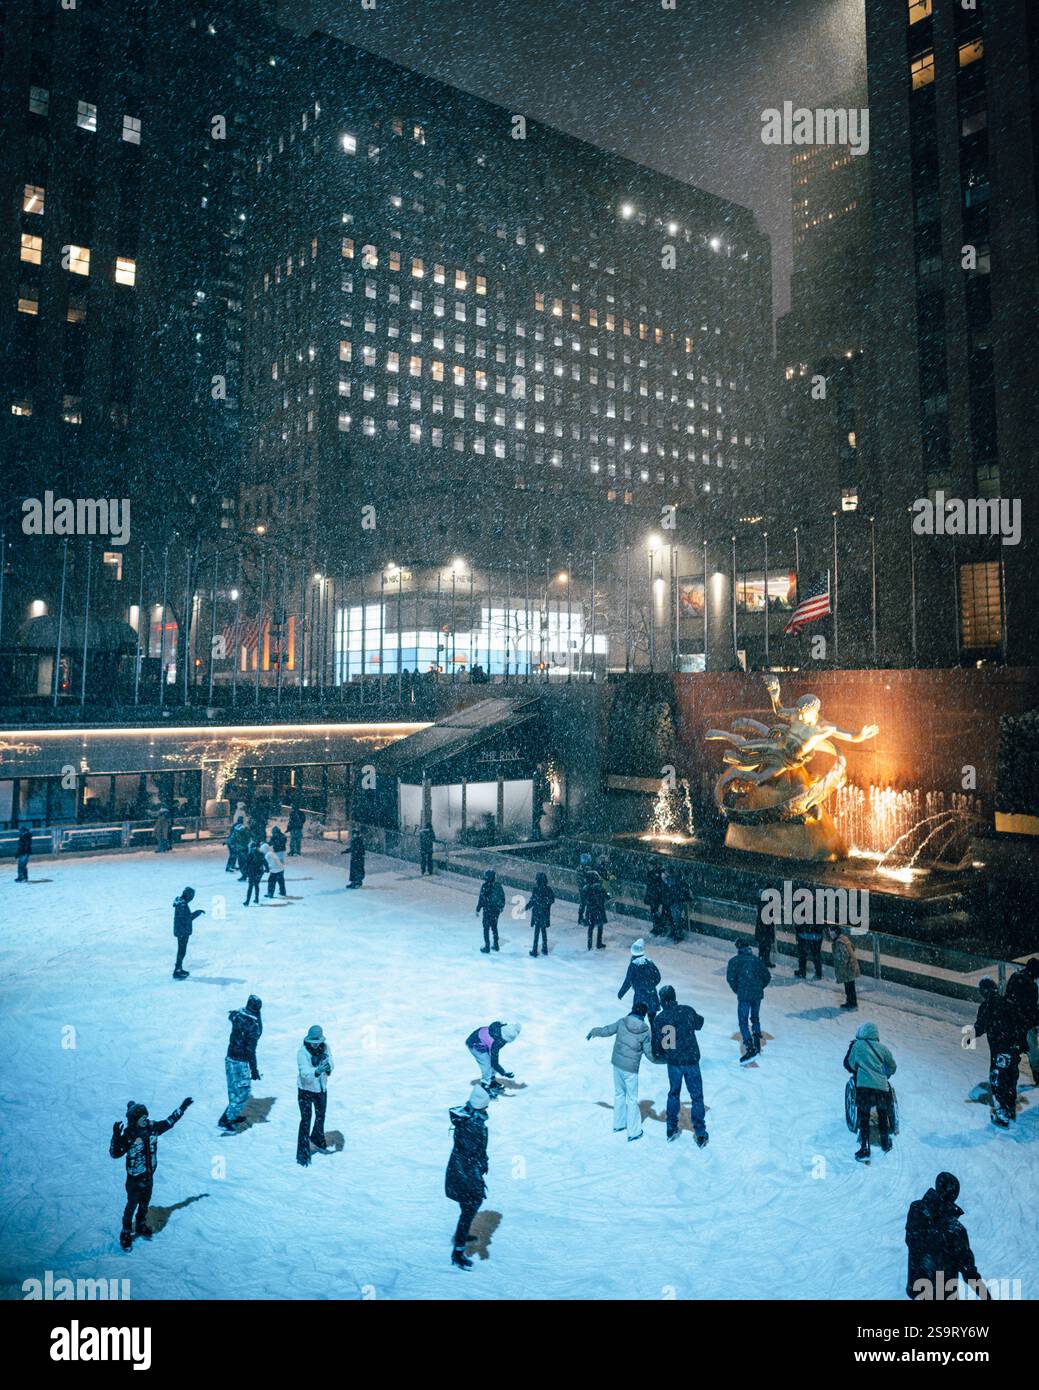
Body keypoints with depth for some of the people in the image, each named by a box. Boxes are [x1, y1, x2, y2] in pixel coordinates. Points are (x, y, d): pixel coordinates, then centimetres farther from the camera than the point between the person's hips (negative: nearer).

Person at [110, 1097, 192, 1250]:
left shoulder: (152, 1127, -11)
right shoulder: (128, 1135, -26)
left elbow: (169, 1121, 3)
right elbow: (115, 1153, -28)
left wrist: (182, 1107, 8)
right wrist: (116, 1136, -44)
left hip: (149, 1176, 5)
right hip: (134, 1179, -5)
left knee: (145, 1203, 24)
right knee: (131, 1206, 13)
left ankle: (141, 1225, 49)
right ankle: (126, 1233, 35)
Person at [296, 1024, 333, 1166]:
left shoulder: (325, 1048, -10)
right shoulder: (302, 1052, -24)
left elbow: (330, 1066, -13)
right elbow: (304, 1072, -32)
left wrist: (328, 1067, -37)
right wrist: (317, 1071, -50)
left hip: (321, 1089, 5)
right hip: (306, 1090, -5)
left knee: (321, 1117, 22)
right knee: (306, 1120, -7)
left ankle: (317, 1140, 47)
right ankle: (302, 1155, 2)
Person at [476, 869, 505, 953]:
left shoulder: (485, 886, -16)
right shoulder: (498, 885, -2)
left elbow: (481, 899, -15)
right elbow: (502, 897, 7)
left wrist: (478, 910, -6)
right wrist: (502, 906, 22)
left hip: (487, 910, -5)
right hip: (496, 910, 5)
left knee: (486, 928, 6)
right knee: (494, 927, 21)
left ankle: (487, 947, 8)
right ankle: (496, 945, 28)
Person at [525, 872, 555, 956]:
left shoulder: (536, 890, -20)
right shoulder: (548, 889, -6)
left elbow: (532, 902, -17)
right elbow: (552, 900, 4)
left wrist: (526, 908, -2)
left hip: (537, 914, -4)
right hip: (545, 914, 4)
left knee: (537, 932, 7)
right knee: (544, 930, 19)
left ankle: (535, 951, 14)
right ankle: (545, 949, 27)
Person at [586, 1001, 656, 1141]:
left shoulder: (622, 1022, -7)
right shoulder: (646, 1032, -14)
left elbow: (606, 1031, 6)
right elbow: (650, 1055, -9)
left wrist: (593, 1032, 26)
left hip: (617, 1063, 4)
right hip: (630, 1068, -4)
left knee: (619, 1093, 22)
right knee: (632, 1099, 9)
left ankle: (618, 1124, 36)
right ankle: (633, 1132, 17)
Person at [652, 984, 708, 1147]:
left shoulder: (658, 1019, -10)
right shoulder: (687, 1010, -10)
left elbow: (656, 1048, -5)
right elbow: (699, 1023, 12)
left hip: (673, 1063, 1)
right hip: (692, 1061, -1)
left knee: (674, 1094, 22)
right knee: (697, 1097, 11)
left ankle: (671, 1130, 28)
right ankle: (700, 1135, 14)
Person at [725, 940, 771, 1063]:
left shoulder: (734, 961, 3)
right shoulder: (757, 960, 12)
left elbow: (730, 978, -8)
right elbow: (767, 977, 8)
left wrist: (736, 990, 6)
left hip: (743, 996, -4)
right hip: (758, 995, 4)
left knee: (743, 1022, -2)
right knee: (755, 1019, 23)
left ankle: (750, 1049, -15)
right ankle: (757, 1047, 28)